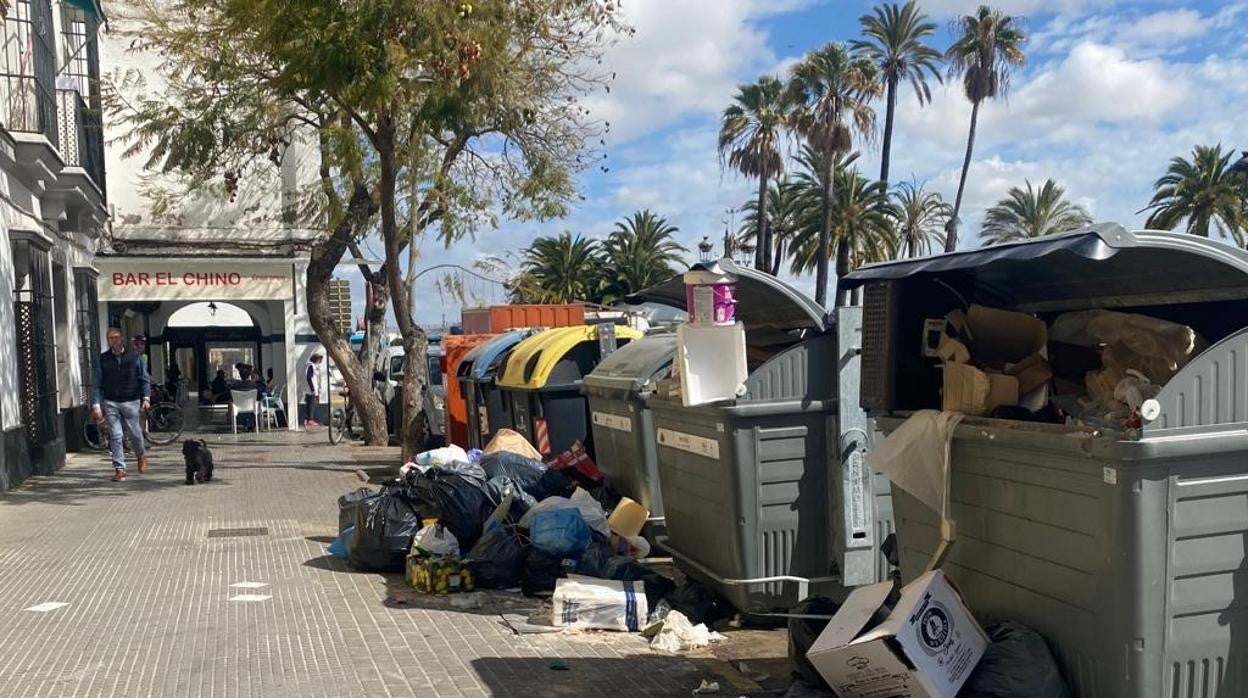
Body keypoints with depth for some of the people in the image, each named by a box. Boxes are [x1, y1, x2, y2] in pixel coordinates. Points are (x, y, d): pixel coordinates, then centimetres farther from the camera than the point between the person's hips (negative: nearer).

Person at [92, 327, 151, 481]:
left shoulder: (134, 357, 2)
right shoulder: (102, 360, 3)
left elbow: (145, 379, 6)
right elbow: (96, 384, 3)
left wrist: (146, 398, -4)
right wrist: (96, 405, -5)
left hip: (131, 402, 0)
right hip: (110, 403, 0)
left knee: (134, 434, 5)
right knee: (116, 436, -4)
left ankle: (142, 456, 35)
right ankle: (119, 469, 2)